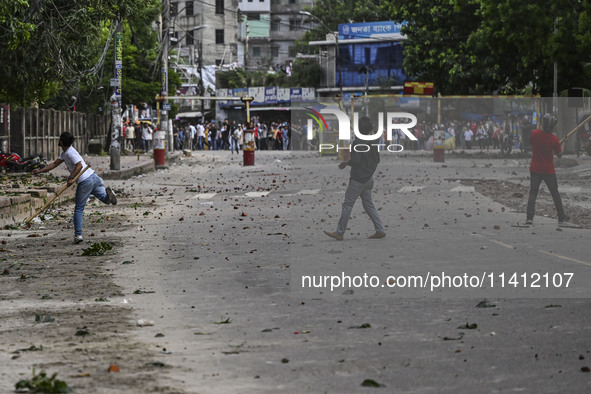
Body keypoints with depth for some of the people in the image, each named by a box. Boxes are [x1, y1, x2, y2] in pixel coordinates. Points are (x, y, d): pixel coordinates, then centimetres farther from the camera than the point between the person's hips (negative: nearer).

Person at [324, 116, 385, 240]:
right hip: (369, 178, 8)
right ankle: (380, 230, 9)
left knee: (347, 204, -2)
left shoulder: (358, 142, -17)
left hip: (358, 179, -8)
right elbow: (377, 159, 14)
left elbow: (355, 160, -24)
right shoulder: (373, 142, 7)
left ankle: (340, 233, 1)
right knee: (368, 204, 13)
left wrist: (346, 163, -7)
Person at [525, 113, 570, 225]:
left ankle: (529, 217, -8)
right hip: (549, 170, -1)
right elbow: (559, 154, -2)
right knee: (555, 193, 13)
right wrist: (562, 144, 14)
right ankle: (561, 217, 21)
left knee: (533, 193, 5)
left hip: (535, 169, 1)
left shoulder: (534, 133, -10)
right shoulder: (554, 139, -15)